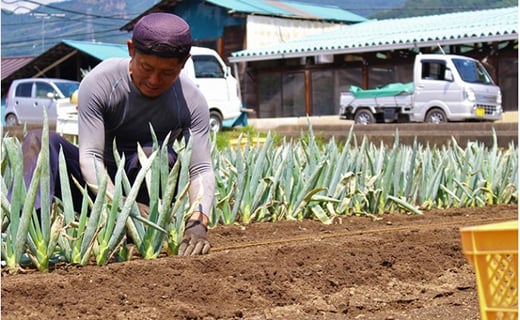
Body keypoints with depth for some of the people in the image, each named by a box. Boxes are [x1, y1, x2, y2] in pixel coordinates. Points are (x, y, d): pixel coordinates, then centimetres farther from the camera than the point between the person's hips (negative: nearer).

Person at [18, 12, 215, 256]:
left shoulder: (192, 102, -15)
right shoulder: (98, 83, -19)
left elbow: (201, 169, -19)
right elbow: (89, 157, -26)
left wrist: (198, 221, -40)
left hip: (146, 190, 0)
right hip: (98, 184, 1)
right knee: (40, 142, -27)